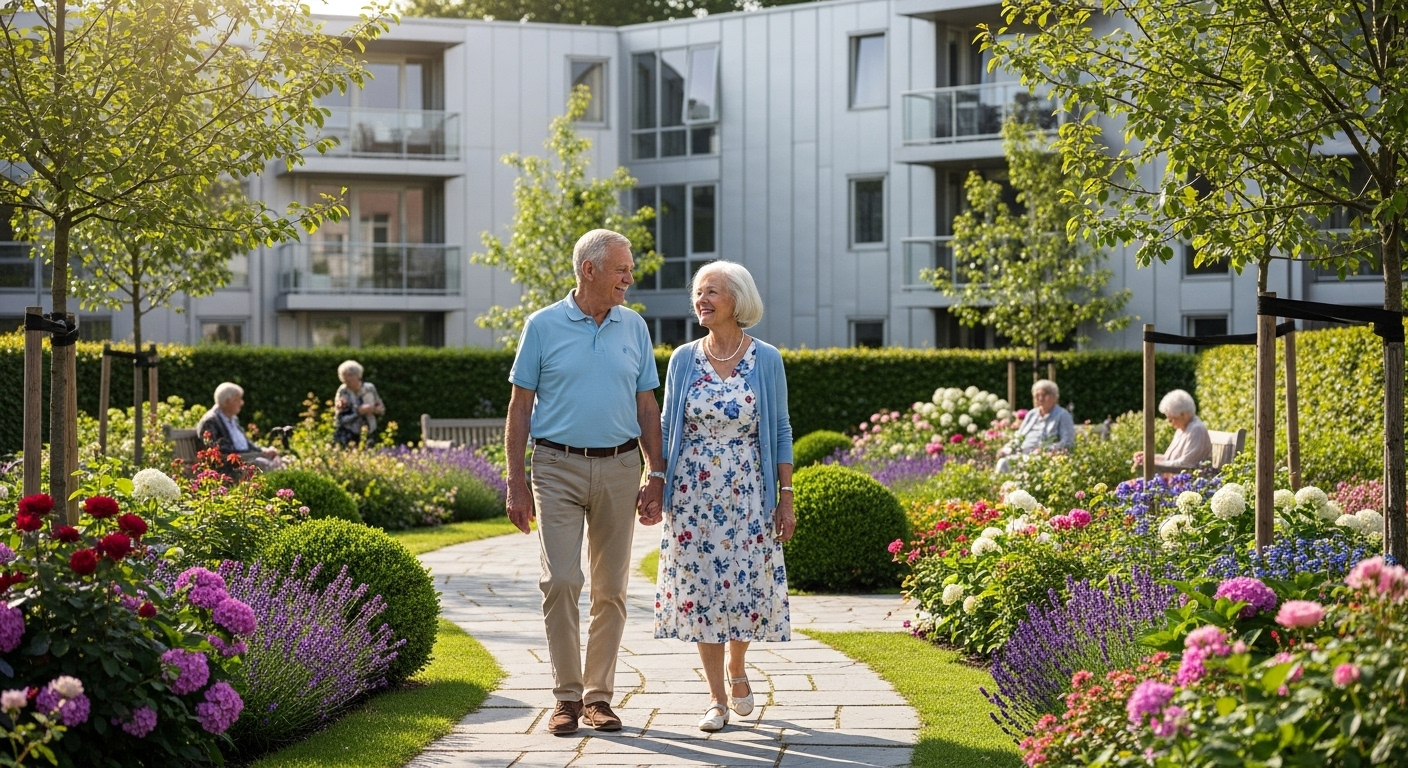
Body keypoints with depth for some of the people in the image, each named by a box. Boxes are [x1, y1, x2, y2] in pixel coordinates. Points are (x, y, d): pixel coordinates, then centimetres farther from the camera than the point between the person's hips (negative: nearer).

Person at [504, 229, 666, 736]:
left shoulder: (634, 328, 9)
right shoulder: (544, 326, 0)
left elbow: (647, 407, 12)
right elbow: (520, 406, 2)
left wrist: (657, 476, 6)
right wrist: (515, 481, -3)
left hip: (619, 469, 3)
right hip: (558, 467, -3)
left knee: (611, 589, 4)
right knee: (560, 581, -10)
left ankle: (599, 695, 13)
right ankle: (567, 695, 0)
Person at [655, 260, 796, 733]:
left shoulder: (766, 360, -1)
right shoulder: (683, 360, 3)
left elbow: (780, 431, 1)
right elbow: (667, 428, 9)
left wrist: (785, 496, -3)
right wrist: (656, 486, 3)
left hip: (747, 491, -1)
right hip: (692, 492, 1)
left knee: (746, 584, 2)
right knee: (700, 586, 0)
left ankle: (737, 668, 31)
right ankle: (717, 697, 9)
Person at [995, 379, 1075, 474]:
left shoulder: (1062, 415, 7)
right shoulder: (1031, 414, 26)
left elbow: (1067, 443, -5)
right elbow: (1019, 438, 30)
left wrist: (1044, 450, -18)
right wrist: (1007, 448, 7)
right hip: (1021, 454, 6)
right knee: (1003, 462, -29)